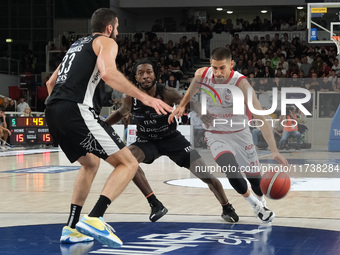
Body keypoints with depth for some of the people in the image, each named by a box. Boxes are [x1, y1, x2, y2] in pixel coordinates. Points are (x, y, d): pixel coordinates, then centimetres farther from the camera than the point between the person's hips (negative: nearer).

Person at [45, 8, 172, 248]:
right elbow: (108, 73, -16)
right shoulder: (106, 42, 6)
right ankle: (94, 219, -22)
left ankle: (72, 228, 22)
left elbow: (51, 82, 34)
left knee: (91, 163, 29)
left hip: (52, 111, 9)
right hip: (77, 109, -9)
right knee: (128, 164, -4)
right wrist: (144, 97, -16)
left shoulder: (77, 44, 31)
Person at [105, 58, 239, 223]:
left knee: (206, 174, -8)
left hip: (171, 139, -1)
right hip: (147, 141, 1)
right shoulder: (130, 99, -16)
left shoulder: (167, 94, -24)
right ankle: (155, 204, -20)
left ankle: (227, 208, 19)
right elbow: (120, 113, 7)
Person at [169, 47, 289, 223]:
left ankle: (262, 202, 44)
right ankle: (254, 205, 6)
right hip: (216, 135, 1)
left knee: (254, 175, 7)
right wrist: (181, 106, -4)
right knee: (231, 169, -23)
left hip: (240, 133, -1)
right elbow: (191, 92, 10)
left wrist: (274, 151, -43)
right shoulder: (202, 75, -18)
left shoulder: (241, 83, -29)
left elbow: (260, 118, -35)